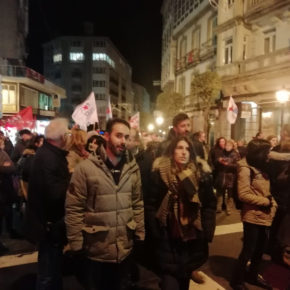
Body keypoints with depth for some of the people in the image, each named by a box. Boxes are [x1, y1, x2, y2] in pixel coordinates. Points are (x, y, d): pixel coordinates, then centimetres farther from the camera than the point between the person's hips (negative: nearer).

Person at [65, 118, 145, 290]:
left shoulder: (132, 168, -2)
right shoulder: (86, 168, -15)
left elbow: (138, 204, 5)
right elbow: (73, 209, -12)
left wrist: (140, 235, 6)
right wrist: (77, 244, -10)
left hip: (125, 249, 4)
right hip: (96, 251, -3)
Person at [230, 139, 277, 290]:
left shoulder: (260, 168, 11)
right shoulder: (246, 169, -16)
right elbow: (243, 195, -22)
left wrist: (272, 203, 0)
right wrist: (265, 201, -16)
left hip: (265, 216, 9)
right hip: (253, 217, -8)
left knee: (259, 249, 21)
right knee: (248, 250, 4)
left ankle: (252, 275, 41)